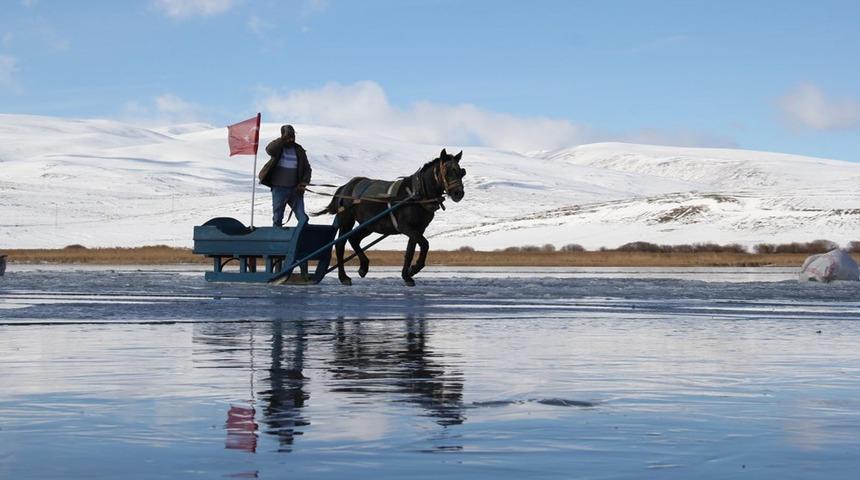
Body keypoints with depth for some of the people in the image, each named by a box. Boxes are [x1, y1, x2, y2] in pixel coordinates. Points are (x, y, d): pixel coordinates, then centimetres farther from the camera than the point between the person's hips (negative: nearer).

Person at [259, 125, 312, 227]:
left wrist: (303, 183, -2)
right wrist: (283, 139, -31)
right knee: (277, 219, 6)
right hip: (279, 188, -2)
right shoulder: (277, 147, -1)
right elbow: (269, 150, -25)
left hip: (295, 189, 2)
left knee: (303, 218, -4)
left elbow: (307, 169, 13)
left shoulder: (299, 150, 7)